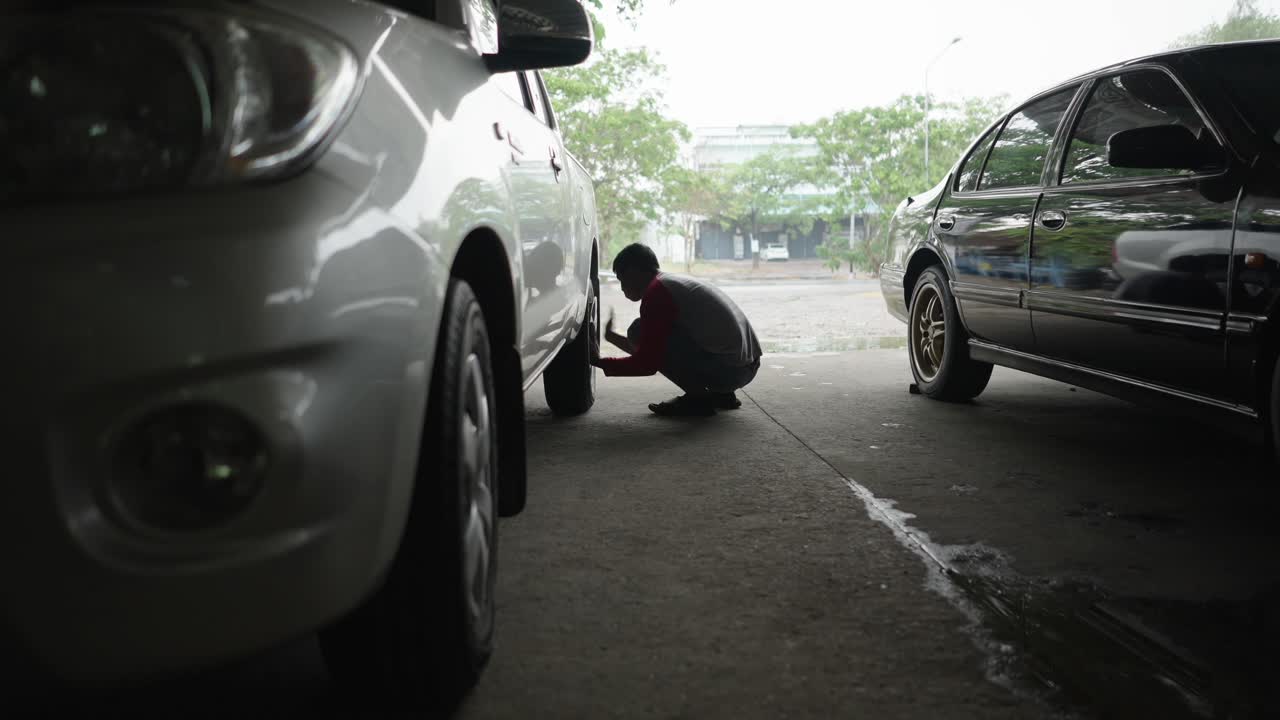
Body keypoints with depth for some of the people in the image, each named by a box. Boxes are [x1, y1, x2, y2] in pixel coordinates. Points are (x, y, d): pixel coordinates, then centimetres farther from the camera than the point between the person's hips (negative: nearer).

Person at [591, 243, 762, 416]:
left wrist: (600, 362, 4)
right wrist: (612, 337, 39)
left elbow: (646, 364, -10)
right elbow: (650, 352, 31)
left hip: (729, 369, -10)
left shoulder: (656, 292, -8)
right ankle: (722, 394, 16)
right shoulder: (675, 283, 22)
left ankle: (699, 397, -3)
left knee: (638, 332, -5)